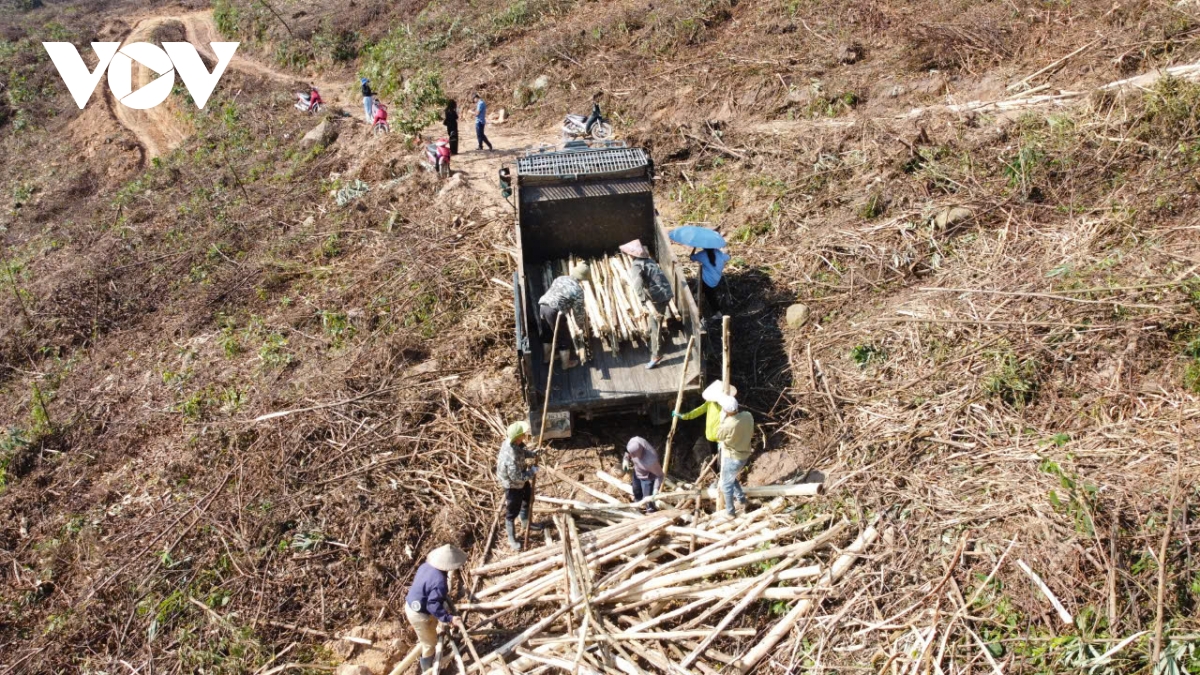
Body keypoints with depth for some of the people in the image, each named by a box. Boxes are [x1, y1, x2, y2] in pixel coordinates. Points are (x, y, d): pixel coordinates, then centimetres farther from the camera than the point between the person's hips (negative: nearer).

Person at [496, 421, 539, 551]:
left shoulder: (510, 442, -15)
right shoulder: (511, 457, -42)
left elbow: (522, 451, 8)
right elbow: (517, 477, -34)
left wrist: (534, 454, -5)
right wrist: (532, 471, -22)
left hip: (520, 480, 10)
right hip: (512, 485, -10)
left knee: (528, 497, 31)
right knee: (512, 512, 10)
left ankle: (525, 522, 56)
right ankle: (512, 539, 30)